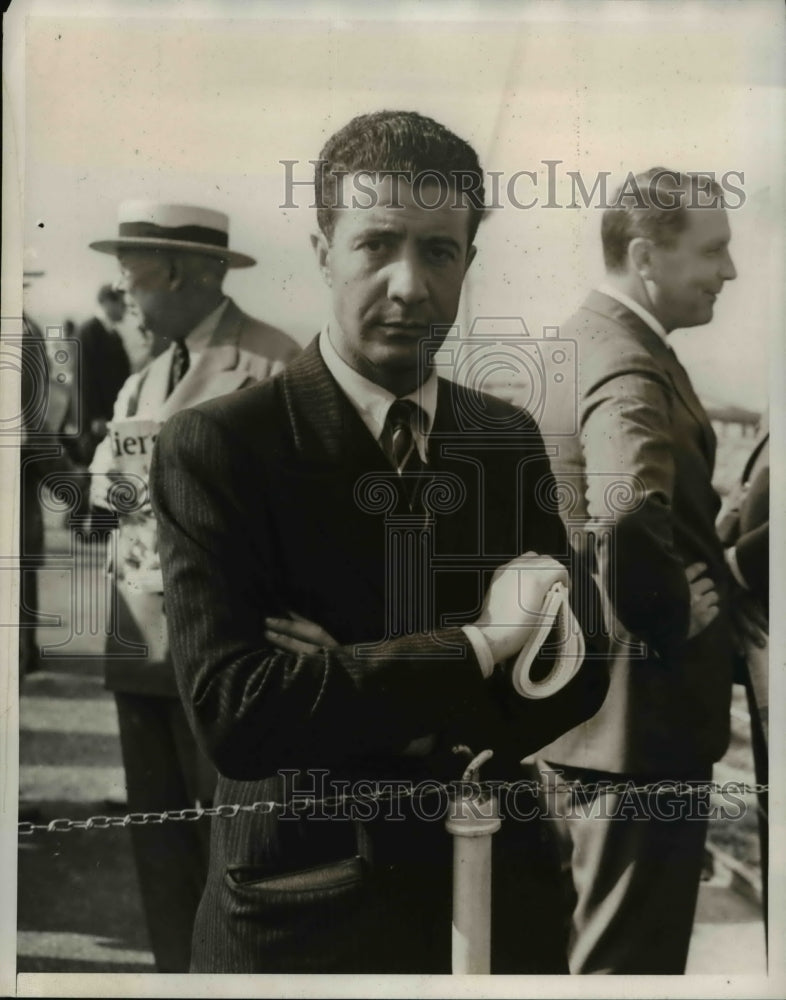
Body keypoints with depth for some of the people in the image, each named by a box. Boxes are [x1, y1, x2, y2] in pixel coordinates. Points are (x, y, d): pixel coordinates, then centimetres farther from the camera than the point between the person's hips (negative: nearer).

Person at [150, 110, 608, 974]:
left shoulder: (510, 440, 0)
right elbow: (230, 711, -23)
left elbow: (577, 677, -2)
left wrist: (355, 693, -17)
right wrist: (477, 644, -20)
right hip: (300, 919, -3)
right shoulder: (214, 447, -14)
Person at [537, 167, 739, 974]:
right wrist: (678, 615, -23)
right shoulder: (627, 362, -21)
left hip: (567, 706, 10)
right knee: (629, 958, 6)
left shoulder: (575, 341, 10)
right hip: (633, 713, -10)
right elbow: (628, 518, -41)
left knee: (570, 943, 24)